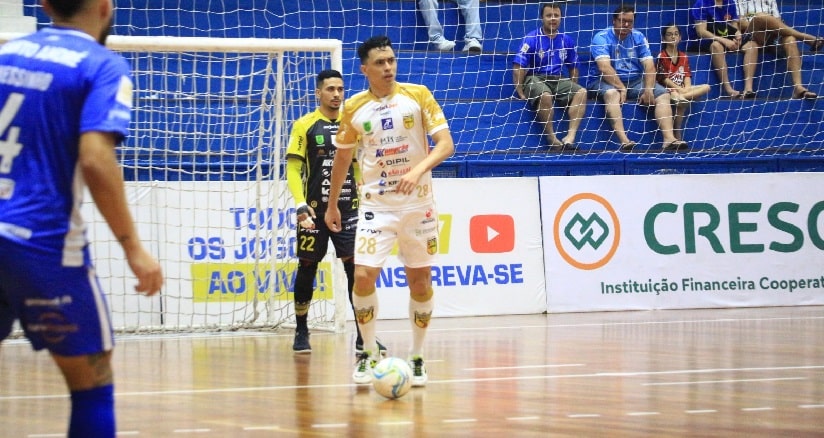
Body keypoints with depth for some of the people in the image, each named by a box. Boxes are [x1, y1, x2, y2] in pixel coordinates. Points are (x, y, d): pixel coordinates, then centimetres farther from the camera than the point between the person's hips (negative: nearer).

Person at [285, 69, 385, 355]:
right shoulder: (305, 126, -1)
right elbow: (293, 169, -4)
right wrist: (301, 205, -16)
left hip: (348, 210, 2)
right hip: (315, 211, -2)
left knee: (356, 269, -5)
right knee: (307, 269, 5)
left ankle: (363, 336, -2)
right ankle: (301, 332, 19)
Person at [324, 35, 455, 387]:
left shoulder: (418, 95, -4)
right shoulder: (353, 108, 1)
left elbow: (446, 144, -10)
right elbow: (342, 157, 14)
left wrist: (418, 170, -27)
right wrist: (332, 205, 17)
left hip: (417, 203, 0)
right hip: (375, 205, 0)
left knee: (420, 280, 4)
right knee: (363, 275, -12)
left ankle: (417, 357, 18)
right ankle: (368, 354, 4)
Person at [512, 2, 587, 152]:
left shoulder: (567, 41, 9)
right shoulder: (531, 39, -5)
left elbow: (573, 68, 19)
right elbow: (518, 68, -9)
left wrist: (572, 91, 10)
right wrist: (520, 93, -15)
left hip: (557, 80, 5)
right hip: (534, 79, -5)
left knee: (581, 92, -21)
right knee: (546, 95, -38)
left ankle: (570, 138, -31)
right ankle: (551, 139, -25)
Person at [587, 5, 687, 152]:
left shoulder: (639, 37, 7)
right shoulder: (602, 37, -7)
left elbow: (649, 66, -2)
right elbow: (604, 67, -20)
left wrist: (648, 90, -18)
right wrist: (621, 88, -29)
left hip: (635, 81, 5)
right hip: (605, 81, -5)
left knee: (663, 94, -15)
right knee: (612, 94, -38)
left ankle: (669, 138, -31)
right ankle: (624, 140, -52)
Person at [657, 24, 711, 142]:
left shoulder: (684, 57, 14)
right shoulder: (662, 56, -4)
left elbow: (687, 76, 7)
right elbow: (663, 79, -9)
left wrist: (686, 88, -15)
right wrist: (679, 89, -18)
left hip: (682, 88, 6)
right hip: (667, 89, -6)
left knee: (706, 87, -17)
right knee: (683, 101, -39)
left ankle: (680, 97, -36)